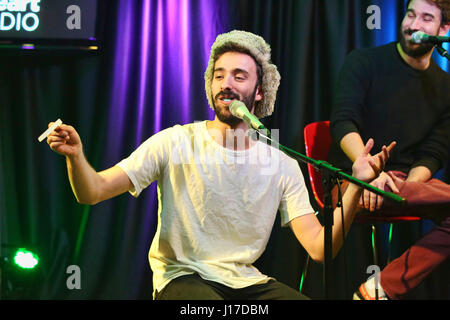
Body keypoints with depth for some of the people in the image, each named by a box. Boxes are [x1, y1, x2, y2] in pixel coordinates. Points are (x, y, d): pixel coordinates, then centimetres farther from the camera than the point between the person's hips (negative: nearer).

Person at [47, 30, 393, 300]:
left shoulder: (283, 166, 3)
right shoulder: (176, 143, -4)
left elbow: (320, 248, -5)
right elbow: (92, 192, -9)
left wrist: (355, 186, -17)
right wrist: (76, 155, -30)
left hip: (247, 281, 3)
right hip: (182, 279, -3)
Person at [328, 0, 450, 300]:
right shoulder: (364, 62, 1)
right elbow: (343, 123, -12)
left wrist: (407, 188, -15)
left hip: (404, 179, 5)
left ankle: (385, 287, -23)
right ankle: (384, 286, -20)